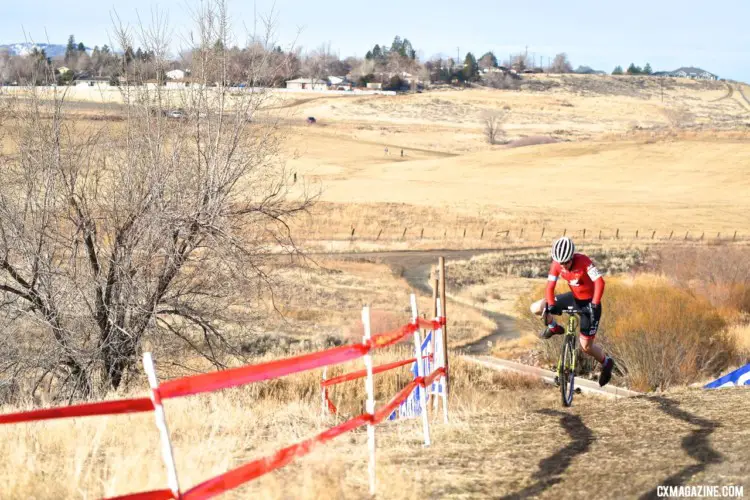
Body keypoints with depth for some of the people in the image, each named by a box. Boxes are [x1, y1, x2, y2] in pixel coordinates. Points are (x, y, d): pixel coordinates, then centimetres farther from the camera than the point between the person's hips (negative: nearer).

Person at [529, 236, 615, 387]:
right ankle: (554, 328, 20)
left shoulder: (583, 261, -29)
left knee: (586, 347, -4)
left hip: (589, 302, -5)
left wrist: (594, 305, -42)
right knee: (536, 308, -8)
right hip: (574, 298, 5)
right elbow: (550, 287, -14)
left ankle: (606, 362, 25)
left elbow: (599, 283, -35)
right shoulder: (557, 264, -14)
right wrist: (551, 305, -31)